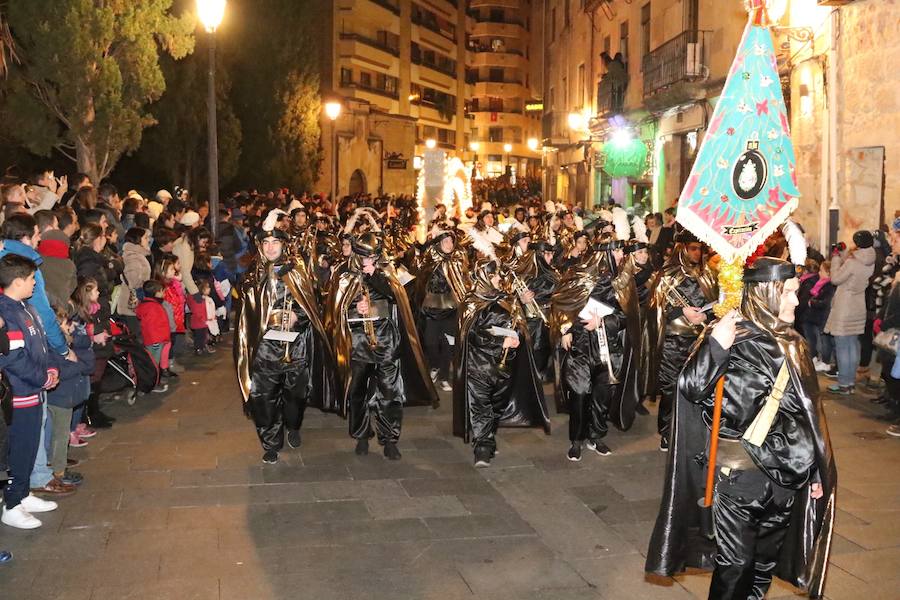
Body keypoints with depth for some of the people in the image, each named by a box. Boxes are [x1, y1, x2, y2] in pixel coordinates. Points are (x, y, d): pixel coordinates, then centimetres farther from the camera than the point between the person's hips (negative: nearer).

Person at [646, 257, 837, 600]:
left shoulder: (791, 346, 7)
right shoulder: (733, 340, -12)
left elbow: (807, 414, 14)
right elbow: (691, 388, -23)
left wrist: (816, 472, 16)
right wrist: (714, 346, -36)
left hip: (784, 473, 6)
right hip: (739, 472, -6)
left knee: (766, 561, 16)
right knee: (735, 563, 1)